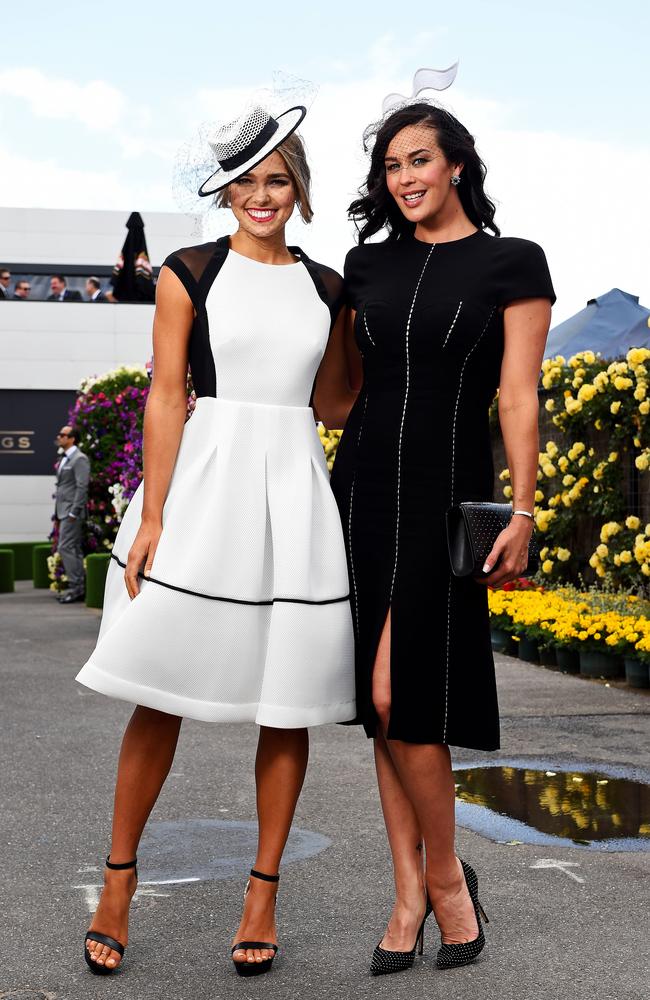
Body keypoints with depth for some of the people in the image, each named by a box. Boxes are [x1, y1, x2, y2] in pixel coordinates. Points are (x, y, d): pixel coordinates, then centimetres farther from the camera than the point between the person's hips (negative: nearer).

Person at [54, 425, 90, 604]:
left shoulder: (79, 459, -10)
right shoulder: (65, 459, 19)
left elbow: (82, 487, -17)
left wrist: (73, 512, -21)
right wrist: (57, 513, 17)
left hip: (72, 511, -9)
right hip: (64, 512, 9)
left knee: (65, 547, -12)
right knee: (74, 549, 9)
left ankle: (76, 587, -10)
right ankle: (79, 589, 11)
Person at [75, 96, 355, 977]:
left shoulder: (327, 289, 12)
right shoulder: (190, 274, 2)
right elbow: (165, 397, -3)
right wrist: (150, 520, -10)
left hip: (296, 486, 3)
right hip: (205, 479, -3)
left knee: (287, 703, 4)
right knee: (163, 692, -1)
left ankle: (264, 890, 16)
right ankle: (119, 878, 15)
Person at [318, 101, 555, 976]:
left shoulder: (512, 264, 0)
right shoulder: (368, 264, 12)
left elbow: (518, 398, -4)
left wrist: (523, 511, -11)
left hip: (442, 492, -5)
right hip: (365, 483, 5)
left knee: (399, 695, -10)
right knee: (384, 704, 5)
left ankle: (447, 875, 12)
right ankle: (412, 892, 15)